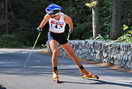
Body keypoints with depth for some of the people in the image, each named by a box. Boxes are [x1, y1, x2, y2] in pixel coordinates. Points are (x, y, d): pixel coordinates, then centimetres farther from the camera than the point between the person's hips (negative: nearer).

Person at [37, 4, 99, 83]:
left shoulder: (65, 18, -24)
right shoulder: (48, 16, -21)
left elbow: (70, 23, -1)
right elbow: (44, 21, 3)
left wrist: (71, 29, 16)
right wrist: (40, 28, 15)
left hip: (62, 36, 1)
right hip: (52, 35, -1)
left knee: (72, 53, 4)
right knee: (55, 51, -27)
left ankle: (84, 72, 16)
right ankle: (55, 73, -21)